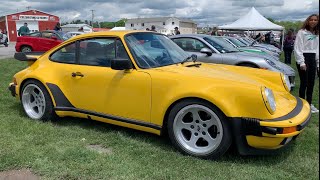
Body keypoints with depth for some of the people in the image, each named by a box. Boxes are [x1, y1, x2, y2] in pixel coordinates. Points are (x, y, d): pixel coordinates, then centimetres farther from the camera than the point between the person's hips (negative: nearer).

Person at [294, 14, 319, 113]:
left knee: (311, 83, 10)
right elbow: (297, 48, -11)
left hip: (313, 58, 6)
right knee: (304, 83, -5)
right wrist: (301, 62, -16)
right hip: (304, 57, -6)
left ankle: (309, 104, 22)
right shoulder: (302, 32, -6)